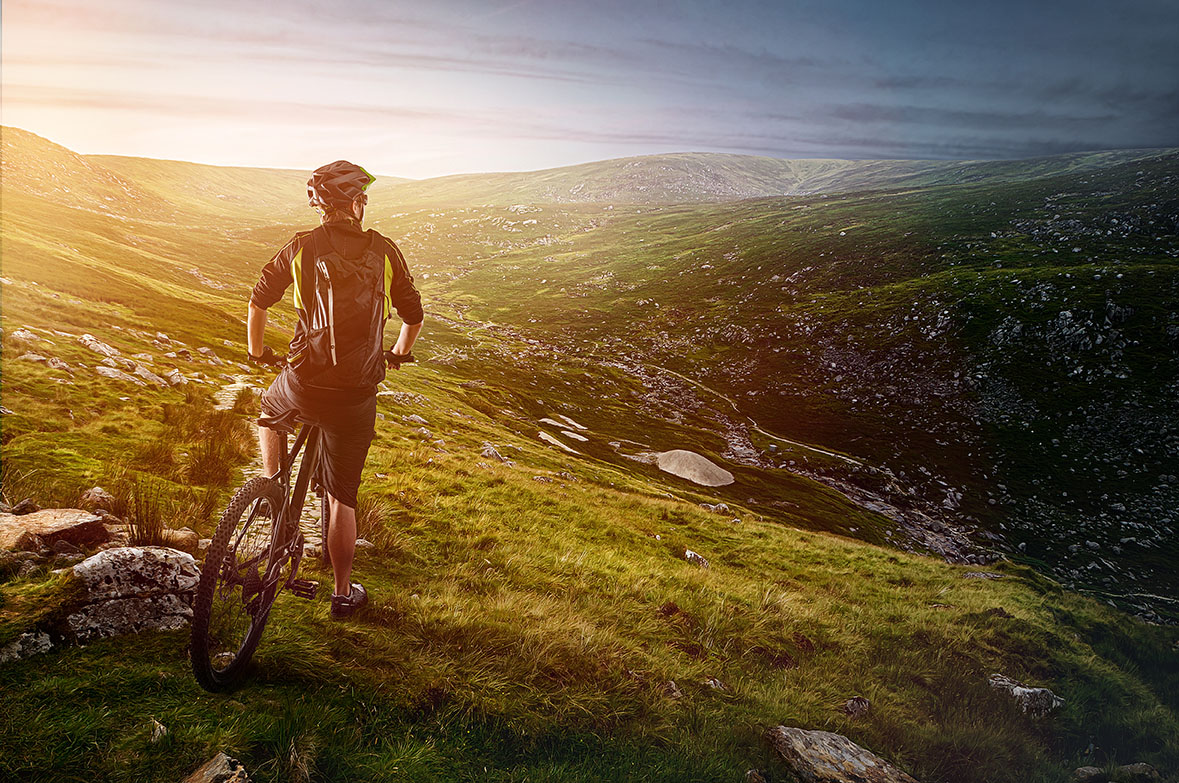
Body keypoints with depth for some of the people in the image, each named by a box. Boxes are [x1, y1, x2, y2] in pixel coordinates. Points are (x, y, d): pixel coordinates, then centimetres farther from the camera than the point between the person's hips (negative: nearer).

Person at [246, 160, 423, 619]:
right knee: (342, 495, 12)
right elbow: (413, 314, 10)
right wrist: (399, 353, 30)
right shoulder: (383, 251, 2)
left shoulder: (300, 248, 2)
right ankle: (344, 594, 21)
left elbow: (258, 302, 9)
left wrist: (257, 352, 27)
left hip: (303, 384, 0)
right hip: (358, 395, 0)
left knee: (269, 410, 37)